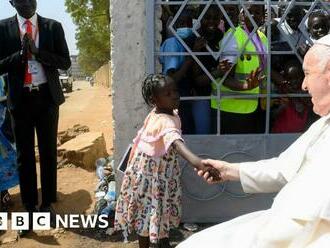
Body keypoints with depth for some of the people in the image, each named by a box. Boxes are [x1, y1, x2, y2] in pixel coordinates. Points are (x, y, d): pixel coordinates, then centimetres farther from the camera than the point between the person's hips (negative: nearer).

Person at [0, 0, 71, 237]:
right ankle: (30, 208, 16)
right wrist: (21, 53, -17)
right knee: (24, 156, 6)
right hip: (20, 99, 0)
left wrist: (37, 51, -16)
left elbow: (65, 62, -4)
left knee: (48, 153, 8)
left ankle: (47, 204, 22)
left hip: (47, 97, 0)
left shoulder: (53, 26, 1)